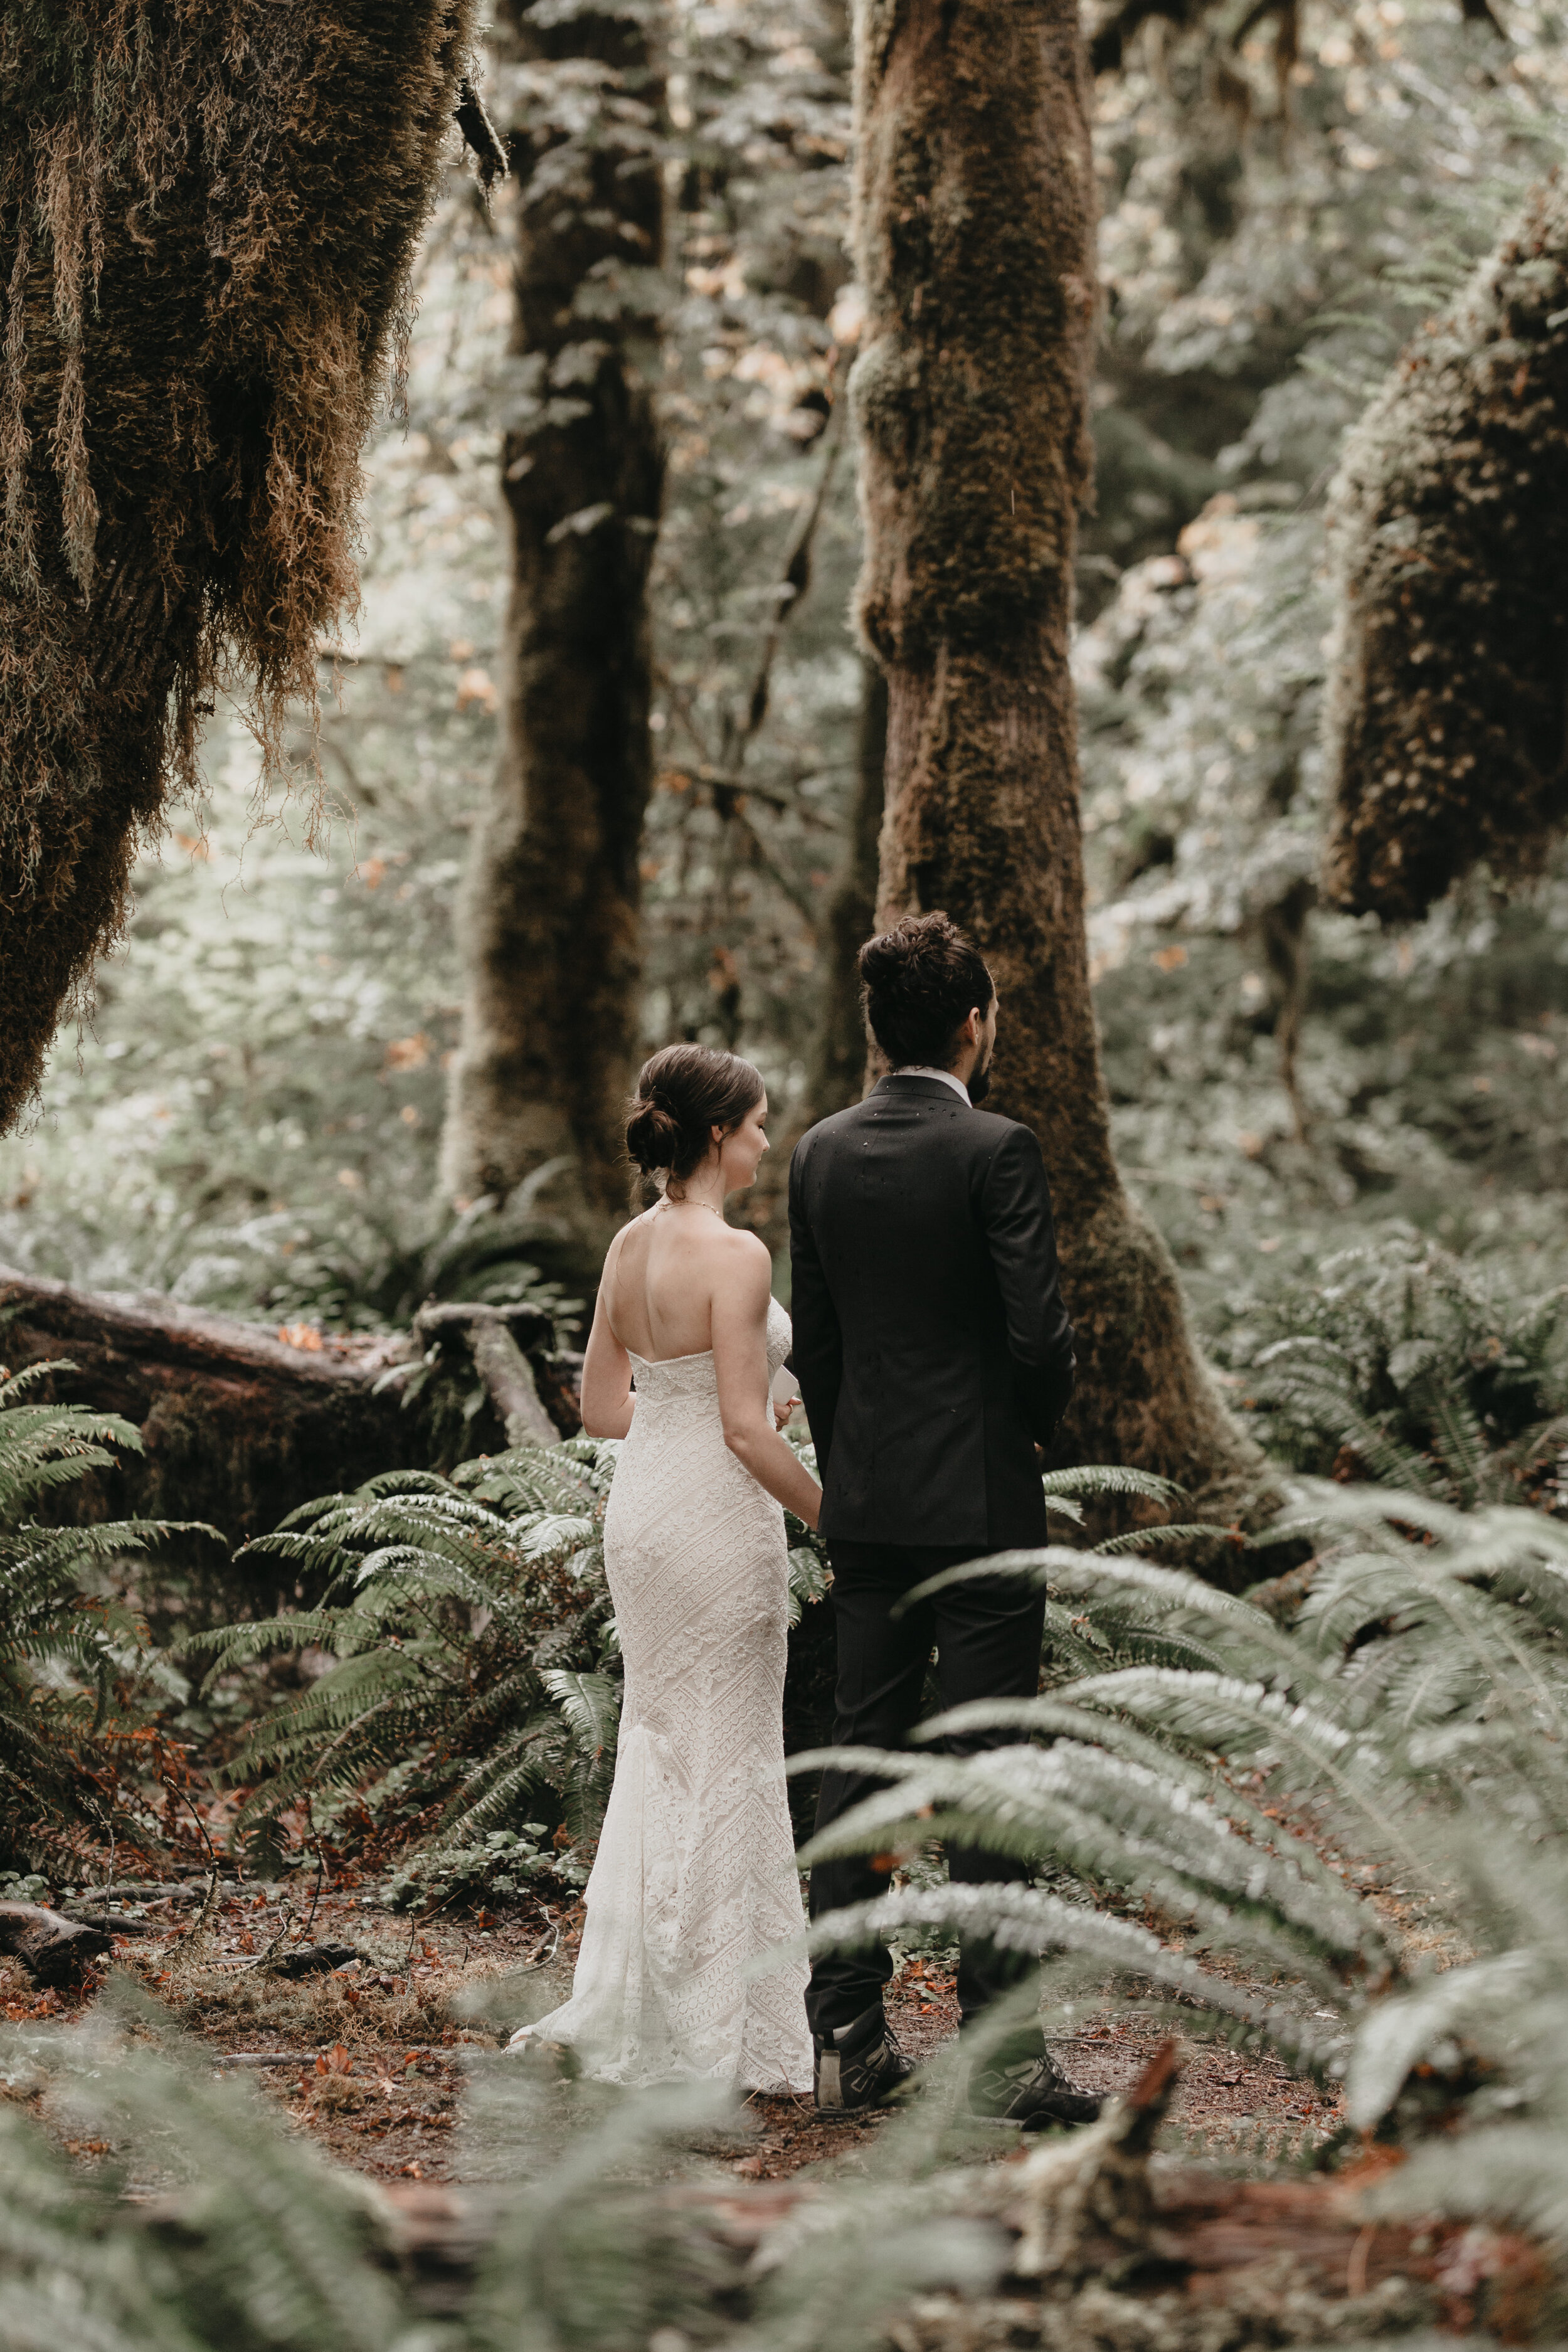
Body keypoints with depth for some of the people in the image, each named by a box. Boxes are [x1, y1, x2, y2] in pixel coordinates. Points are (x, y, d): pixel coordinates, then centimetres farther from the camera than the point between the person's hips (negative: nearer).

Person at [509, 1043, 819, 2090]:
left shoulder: (631, 1243, 7)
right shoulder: (734, 1254, -18)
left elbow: (602, 1405, 13)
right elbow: (746, 1432, -19)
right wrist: (840, 1518, -9)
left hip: (640, 1503, 8)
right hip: (718, 1514, -8)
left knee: (659, 1749, 16)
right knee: (729, 1761, 2)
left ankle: (628, 2014, 22)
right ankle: (726, 2037, 9)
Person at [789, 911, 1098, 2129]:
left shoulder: (822, 1152, 7)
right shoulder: (996, 1150, -12)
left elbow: (813, 1341, 11)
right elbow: (1040, 1332, -16)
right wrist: (1035, 1424, 5)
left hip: (867, 1510, 6)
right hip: (981, 1500, -6)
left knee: (860, 1761, 10)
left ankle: (848, 2038, 13)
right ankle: (1003, 2056, -2)